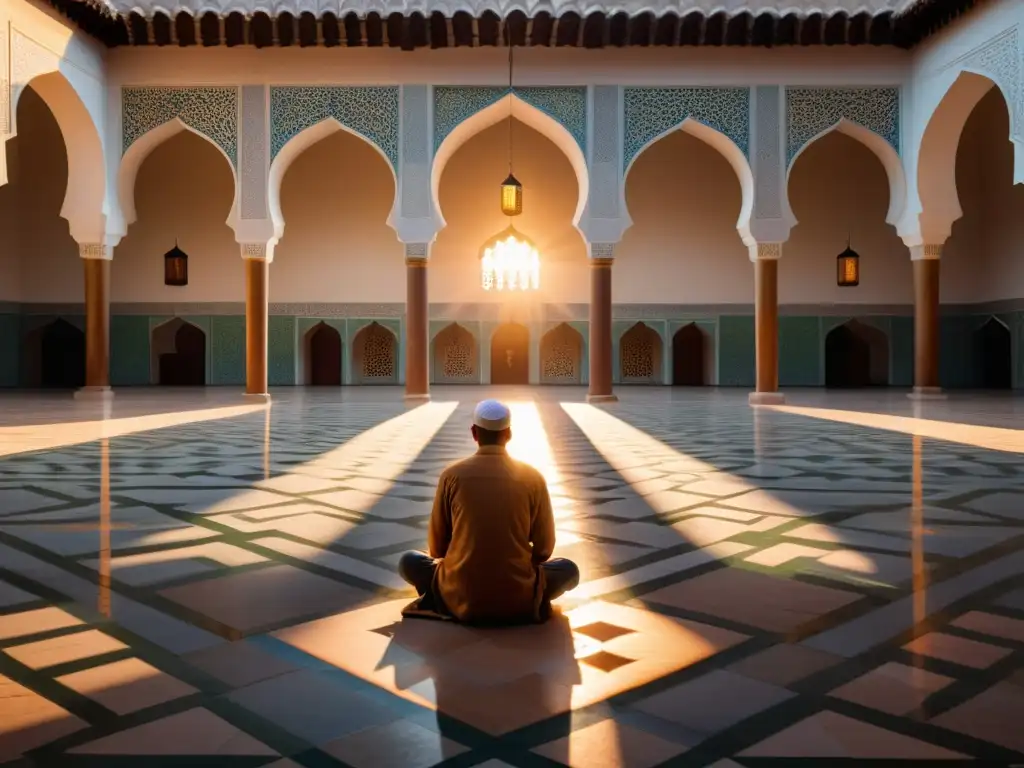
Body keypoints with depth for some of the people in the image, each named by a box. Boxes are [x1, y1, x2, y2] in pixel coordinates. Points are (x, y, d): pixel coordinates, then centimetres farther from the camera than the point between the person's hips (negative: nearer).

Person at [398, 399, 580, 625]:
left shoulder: (452, 475, -4)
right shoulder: (532, 478, -3)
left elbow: (436, 548, 3)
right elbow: (544, 549, 4)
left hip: (461, 600, 0)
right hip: (518, 602, 0)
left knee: (408, 561, 24)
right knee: (569, 569, 26)